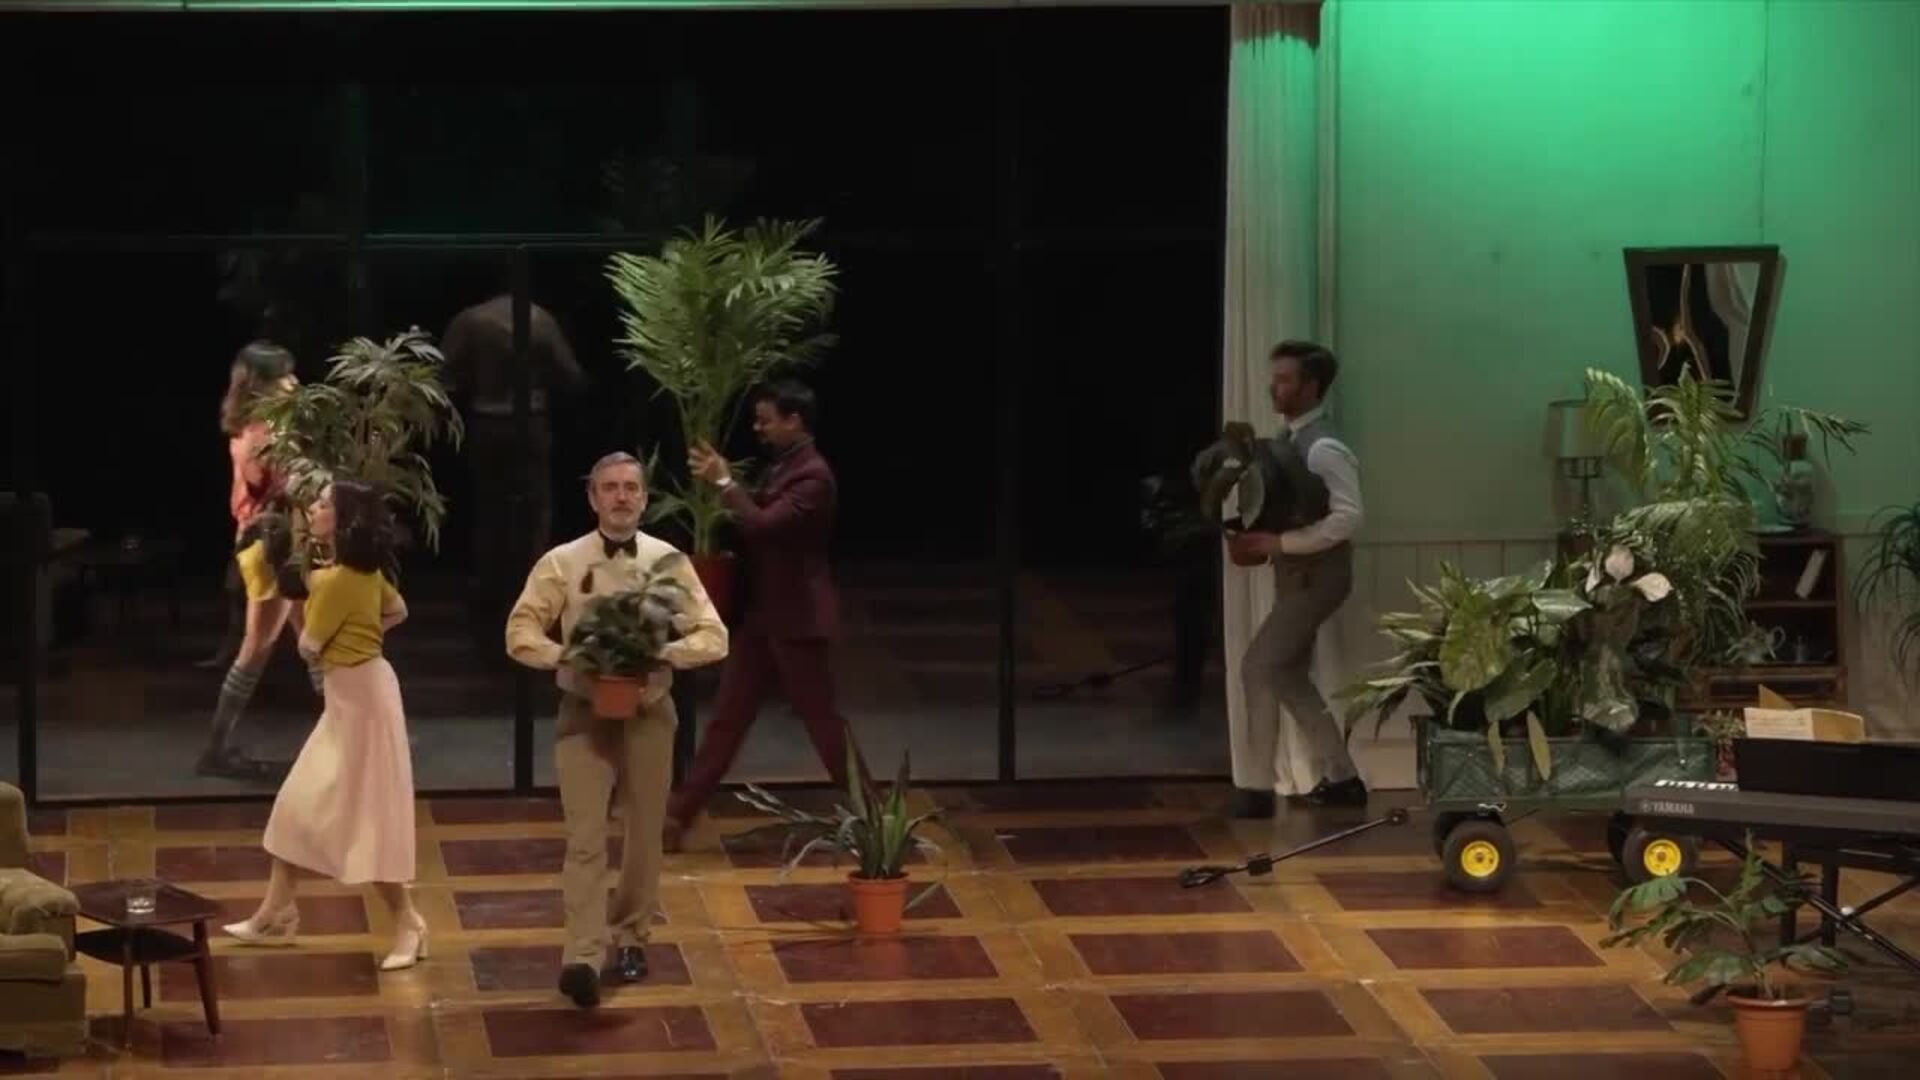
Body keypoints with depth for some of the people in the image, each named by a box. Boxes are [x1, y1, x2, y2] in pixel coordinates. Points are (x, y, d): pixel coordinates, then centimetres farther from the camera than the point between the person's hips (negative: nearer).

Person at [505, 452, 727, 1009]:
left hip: (648, 713, 2)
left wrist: (662, 653, -21)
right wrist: (567, 655, -22)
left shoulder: (670, 561, -1)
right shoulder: (562, 563, -5)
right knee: (586, 839, -11)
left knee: (644, 834, 13)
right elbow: (520, 633, -5)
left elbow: (713, 637, -4)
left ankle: (631, 937, 31)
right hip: (584, 712, -2)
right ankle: (583, 957, -19)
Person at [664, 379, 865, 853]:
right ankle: (678, 817, 9)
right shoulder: (782, 466, 12)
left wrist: (724, 483, -22)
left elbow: (764, 525, -28)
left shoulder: (813, 475, -19)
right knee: (727, 717, 8)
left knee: (820, 717, -1)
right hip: (761, 613, 9)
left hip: (795, 617, -9)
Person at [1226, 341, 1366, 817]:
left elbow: (1347, 518, -28)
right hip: (1296, 575, 10)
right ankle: (1341, 778, 22)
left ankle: (1255, 788, -5)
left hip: (1316, 576, -10)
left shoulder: (1324, 449, -21)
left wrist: (1278, 543, -27)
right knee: (1289, 677, 14)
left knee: (1260, 668, -11)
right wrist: (1256, 535, 0)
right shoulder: (1287, 439, 9)